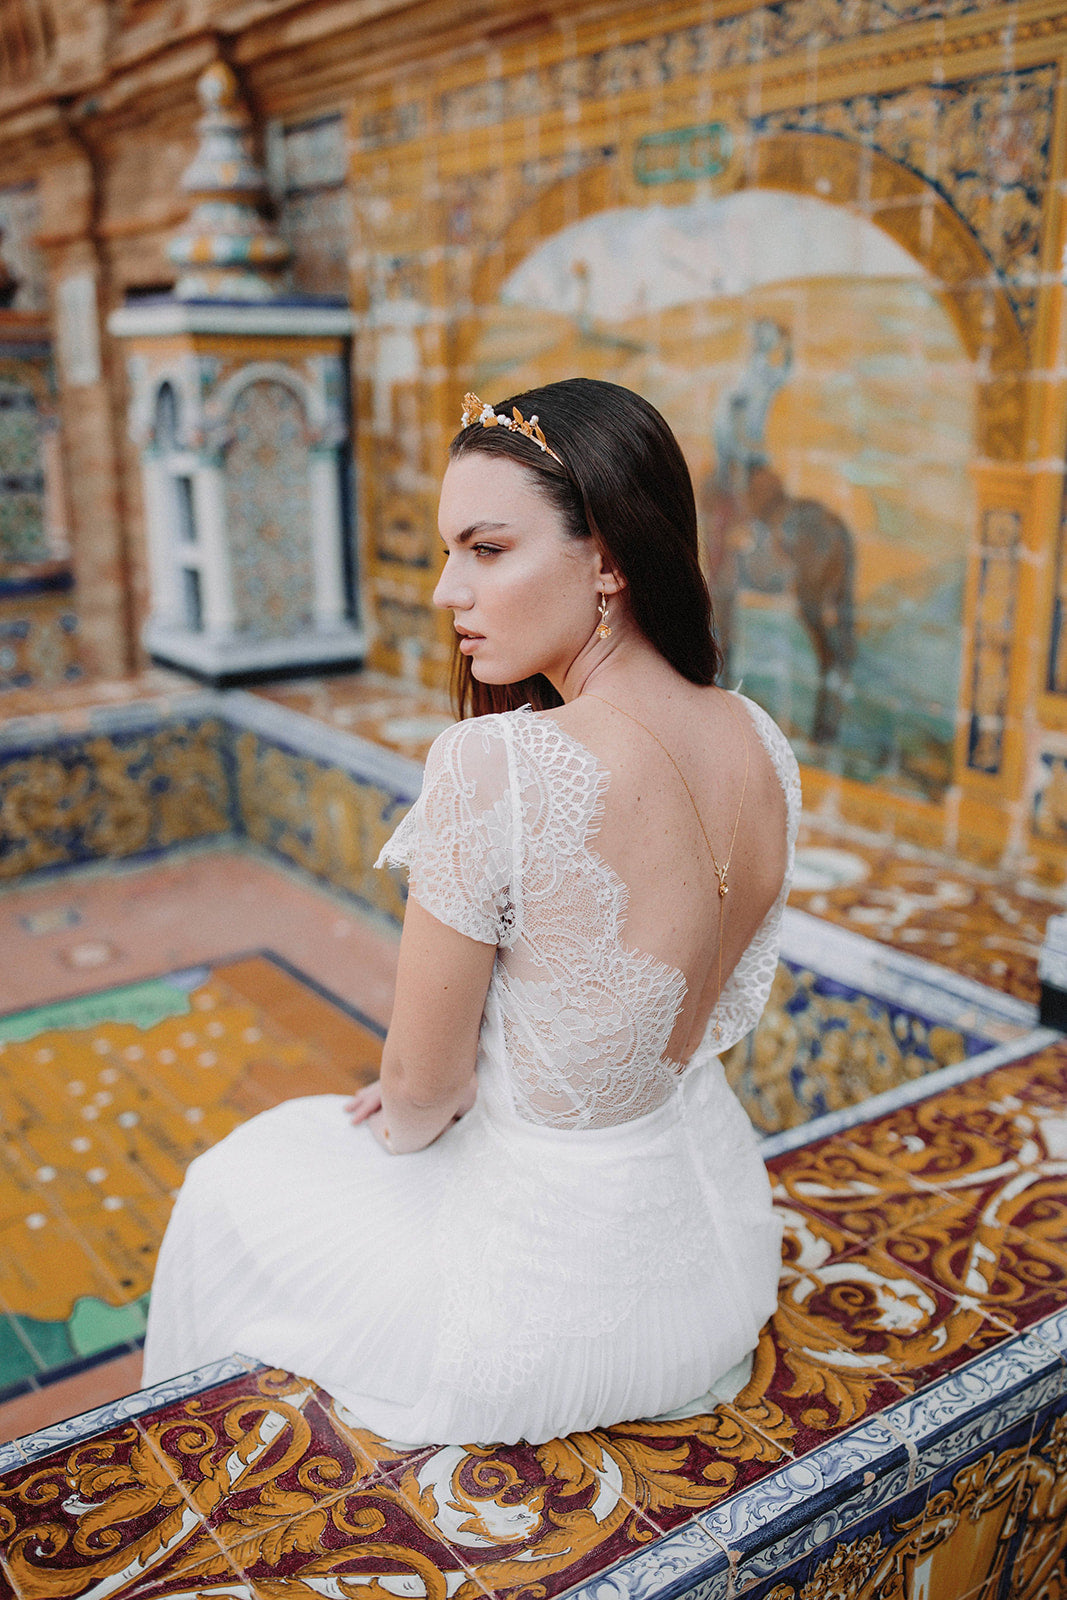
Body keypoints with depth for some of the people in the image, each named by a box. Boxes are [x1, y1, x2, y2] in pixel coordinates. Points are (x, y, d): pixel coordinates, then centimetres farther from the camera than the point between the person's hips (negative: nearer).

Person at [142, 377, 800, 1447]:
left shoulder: (493, 767, -32)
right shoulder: (761, 744, -9)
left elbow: (423, 1083, -19)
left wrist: (403, 1123, 5)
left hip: (551, 1314, -6)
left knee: (236, 1184, 24)